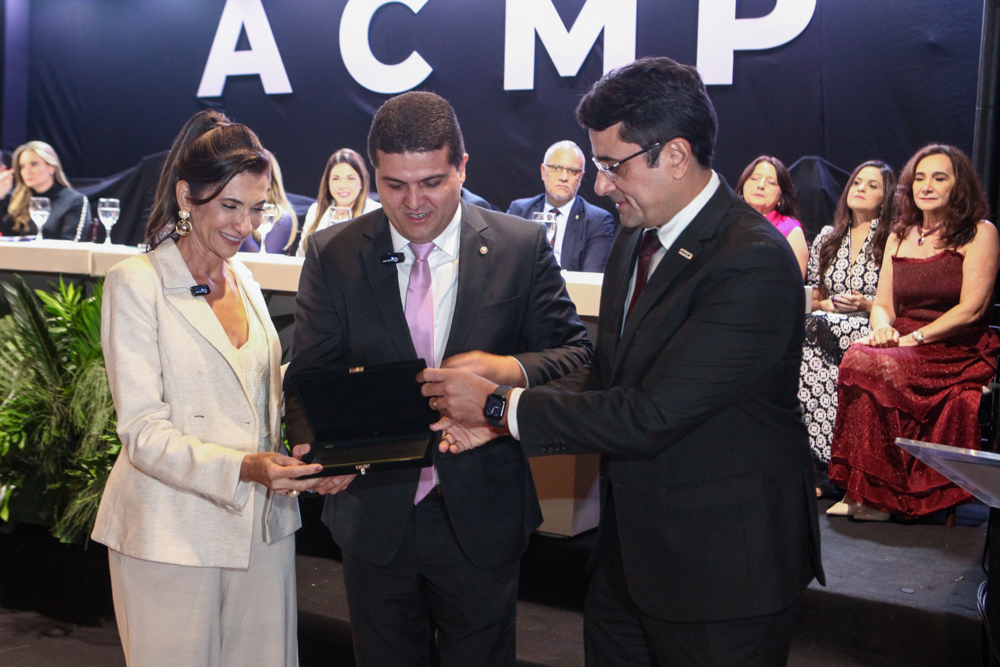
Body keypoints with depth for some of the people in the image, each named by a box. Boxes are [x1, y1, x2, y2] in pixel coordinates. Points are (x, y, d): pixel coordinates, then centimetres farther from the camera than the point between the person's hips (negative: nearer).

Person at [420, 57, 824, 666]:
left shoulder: (753, 264, -25)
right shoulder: (637, 238, 5)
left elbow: (650, 415, -27)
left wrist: (501, 404, -18)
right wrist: (496, 416, -5)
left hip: (724, 568, -8)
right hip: (630, 547, 8)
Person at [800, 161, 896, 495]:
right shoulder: (827, 238, 21)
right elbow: (811, 299, 22)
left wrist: (867, 306, -13)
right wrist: (829, 305, 0)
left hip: (870, 333, -4)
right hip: (827, 326, 4)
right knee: (803, 357, -33)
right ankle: (810, 466, -29)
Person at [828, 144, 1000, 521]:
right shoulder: (899, 238, 18)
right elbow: (882, 304, 15)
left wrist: (915, 337, -16)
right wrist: (883, 328, -8)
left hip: (958, 354, -5)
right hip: (902, 349, 5)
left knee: (868, 367, -32)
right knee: (858, 358, -29)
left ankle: (871, 494, -21)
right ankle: (864, 493, -23)